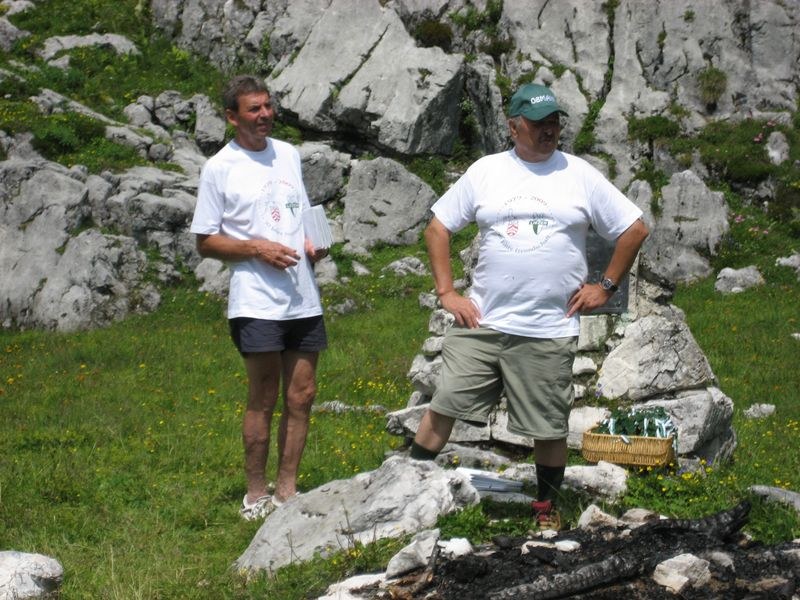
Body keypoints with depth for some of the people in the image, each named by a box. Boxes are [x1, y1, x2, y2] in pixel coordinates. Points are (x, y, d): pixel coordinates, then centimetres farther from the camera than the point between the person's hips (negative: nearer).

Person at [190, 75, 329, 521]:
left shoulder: (289, 155, 13)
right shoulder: (220, 168, -3)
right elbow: (206, 241, -2)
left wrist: (313, 245, 3)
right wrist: (256, 248, -16)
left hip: (304, 297, 6)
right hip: (256, 301, -6)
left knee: (302, 397, 8)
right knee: (264, 400, -2)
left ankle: (287, 491, 18)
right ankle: (256, 495, 8)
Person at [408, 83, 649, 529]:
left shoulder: (580, 175, 2)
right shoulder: (485, 171, 5)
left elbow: (634, 230, 7)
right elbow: (438, 228, 11)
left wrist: (606, 287, 3)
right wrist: (446, 292, 3)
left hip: (550, 330, -1)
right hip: (481, 323, 1)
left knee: (550, 427, 6)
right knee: (443, 407, -1)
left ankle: (547, 510, 22)